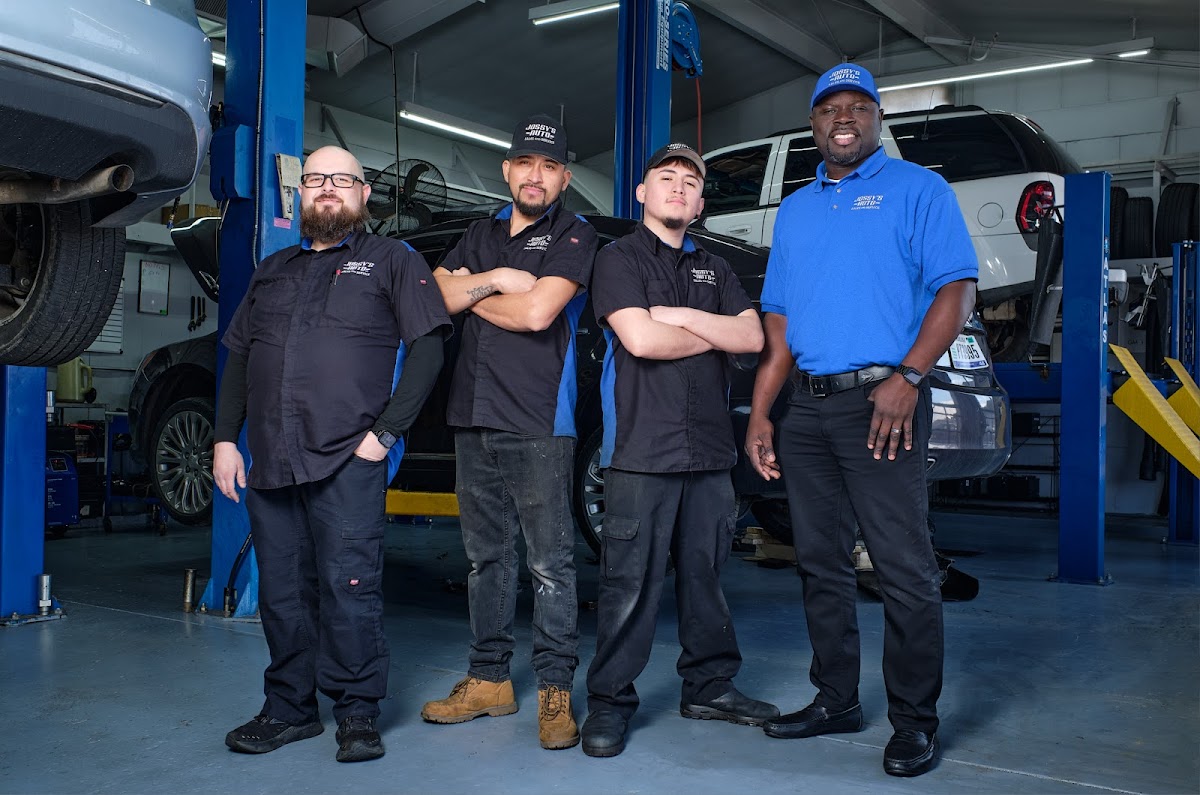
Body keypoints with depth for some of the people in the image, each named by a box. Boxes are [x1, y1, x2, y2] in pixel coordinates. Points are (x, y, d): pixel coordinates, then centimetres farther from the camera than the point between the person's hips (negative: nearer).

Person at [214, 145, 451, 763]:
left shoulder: (392, 262, 7)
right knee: (281, 592, 10)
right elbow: (237, 356, 22)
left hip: (348, 461, -5)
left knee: (348, 588, -5)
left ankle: (357, 714, 8)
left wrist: (386, 433, -11)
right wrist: (225, 438, 10)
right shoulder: (272, 270, 23)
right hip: (269, 462, 5)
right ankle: (289, 708, 23)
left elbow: (427, 348, -3)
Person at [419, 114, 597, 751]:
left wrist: (469, 294, 0)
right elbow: (437, 295, 8)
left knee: (550, 562, -4)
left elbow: (537, 311, -14)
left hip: (539, 423, -6)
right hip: (474, 417, 6)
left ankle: (555, 688, 5)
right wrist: (492, 280, -7)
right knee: (486, 555, 12)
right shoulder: (481, 235, 20)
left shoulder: (573, 236, 0)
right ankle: (490, 679, 23)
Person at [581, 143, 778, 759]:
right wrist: (713, 336, 1)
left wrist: (682, 317, -6)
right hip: (642, 447, -5)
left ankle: (710, 685, 25)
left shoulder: (714, 270, 20)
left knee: (705, 573, 12)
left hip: (710, 447, 5)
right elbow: (640, 339, -13)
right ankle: (609, 701, 8)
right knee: (630, 580, -3)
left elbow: (752, 337, 6)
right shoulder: (619, 258, 3)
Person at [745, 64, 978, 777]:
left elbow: (956, 290, -7)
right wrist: (759, 415, 11)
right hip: (807, 409, 6)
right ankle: (836, 700, 24)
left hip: (881, 402, -6)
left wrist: (907, 377, -20)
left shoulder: (918, 189, 3)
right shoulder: (795, 209, 20)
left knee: (904, 568, -5)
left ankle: (916, 720, 7)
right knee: (822, 563, 11)